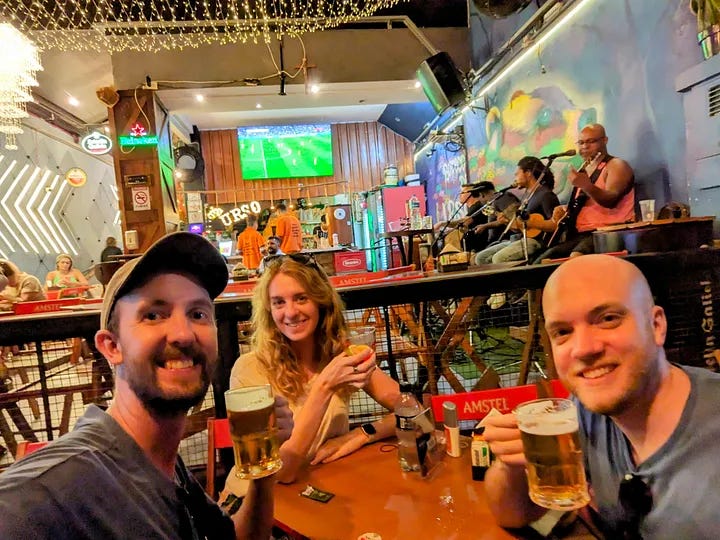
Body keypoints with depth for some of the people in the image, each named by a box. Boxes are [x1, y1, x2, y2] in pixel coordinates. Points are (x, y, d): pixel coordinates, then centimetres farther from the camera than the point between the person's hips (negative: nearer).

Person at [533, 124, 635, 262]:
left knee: (576, 257, -37)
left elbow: (611, 201, -21)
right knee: (542, 261, -8)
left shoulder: (616, 165, -3)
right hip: (581, 234, 8)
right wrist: (564, 210, 7)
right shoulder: (584, 170, 22)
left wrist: (586, 186, -39)